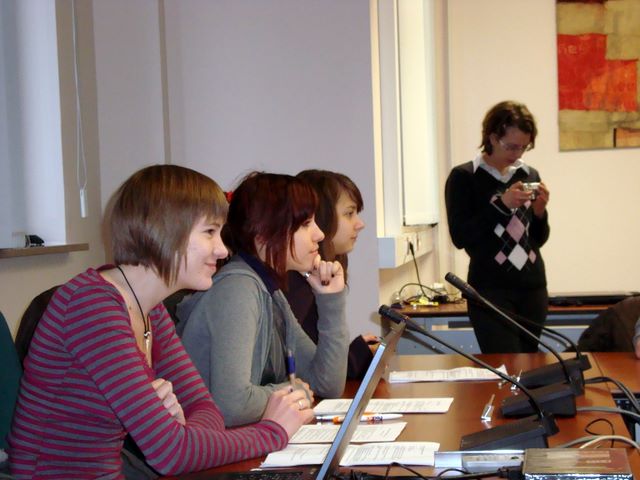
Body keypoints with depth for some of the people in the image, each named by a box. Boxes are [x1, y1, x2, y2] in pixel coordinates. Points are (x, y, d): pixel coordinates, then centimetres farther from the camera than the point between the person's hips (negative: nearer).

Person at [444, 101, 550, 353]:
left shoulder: (530, 175, 10)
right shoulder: (463, 177, -4)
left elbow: (539, 239, 13)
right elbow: (460, 237, -10)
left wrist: (539, 211, -7)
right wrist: (502, 205, -17)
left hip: (533, 287, 5)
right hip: (490, 290, -5)